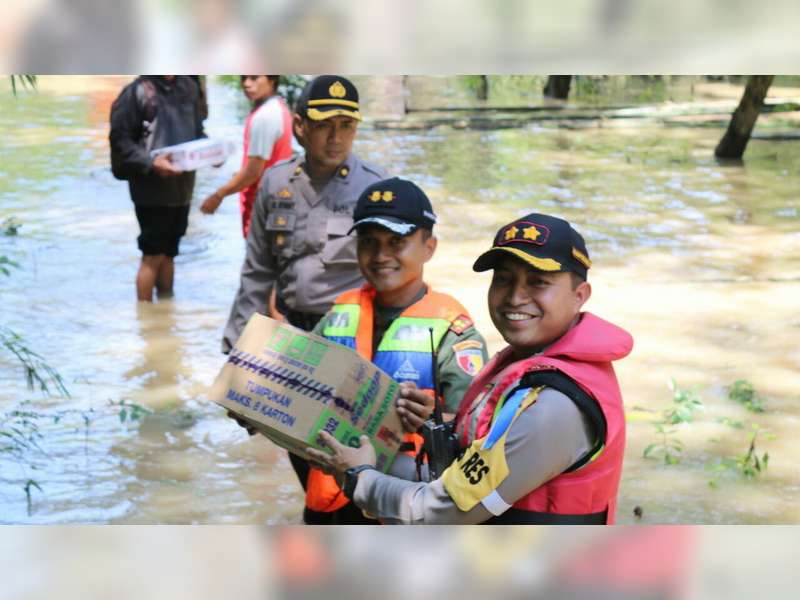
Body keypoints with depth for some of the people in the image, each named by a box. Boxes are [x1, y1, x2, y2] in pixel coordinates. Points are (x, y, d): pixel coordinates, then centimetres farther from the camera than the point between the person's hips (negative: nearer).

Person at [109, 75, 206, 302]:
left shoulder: (189, 87, 6)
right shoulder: (137, 92, -12)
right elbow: (120, 139, -12)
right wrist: (150, 163, -23)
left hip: (182, 187, 6)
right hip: (152, 189, -6)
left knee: (169, 253, 16)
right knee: (153, 256, 0)